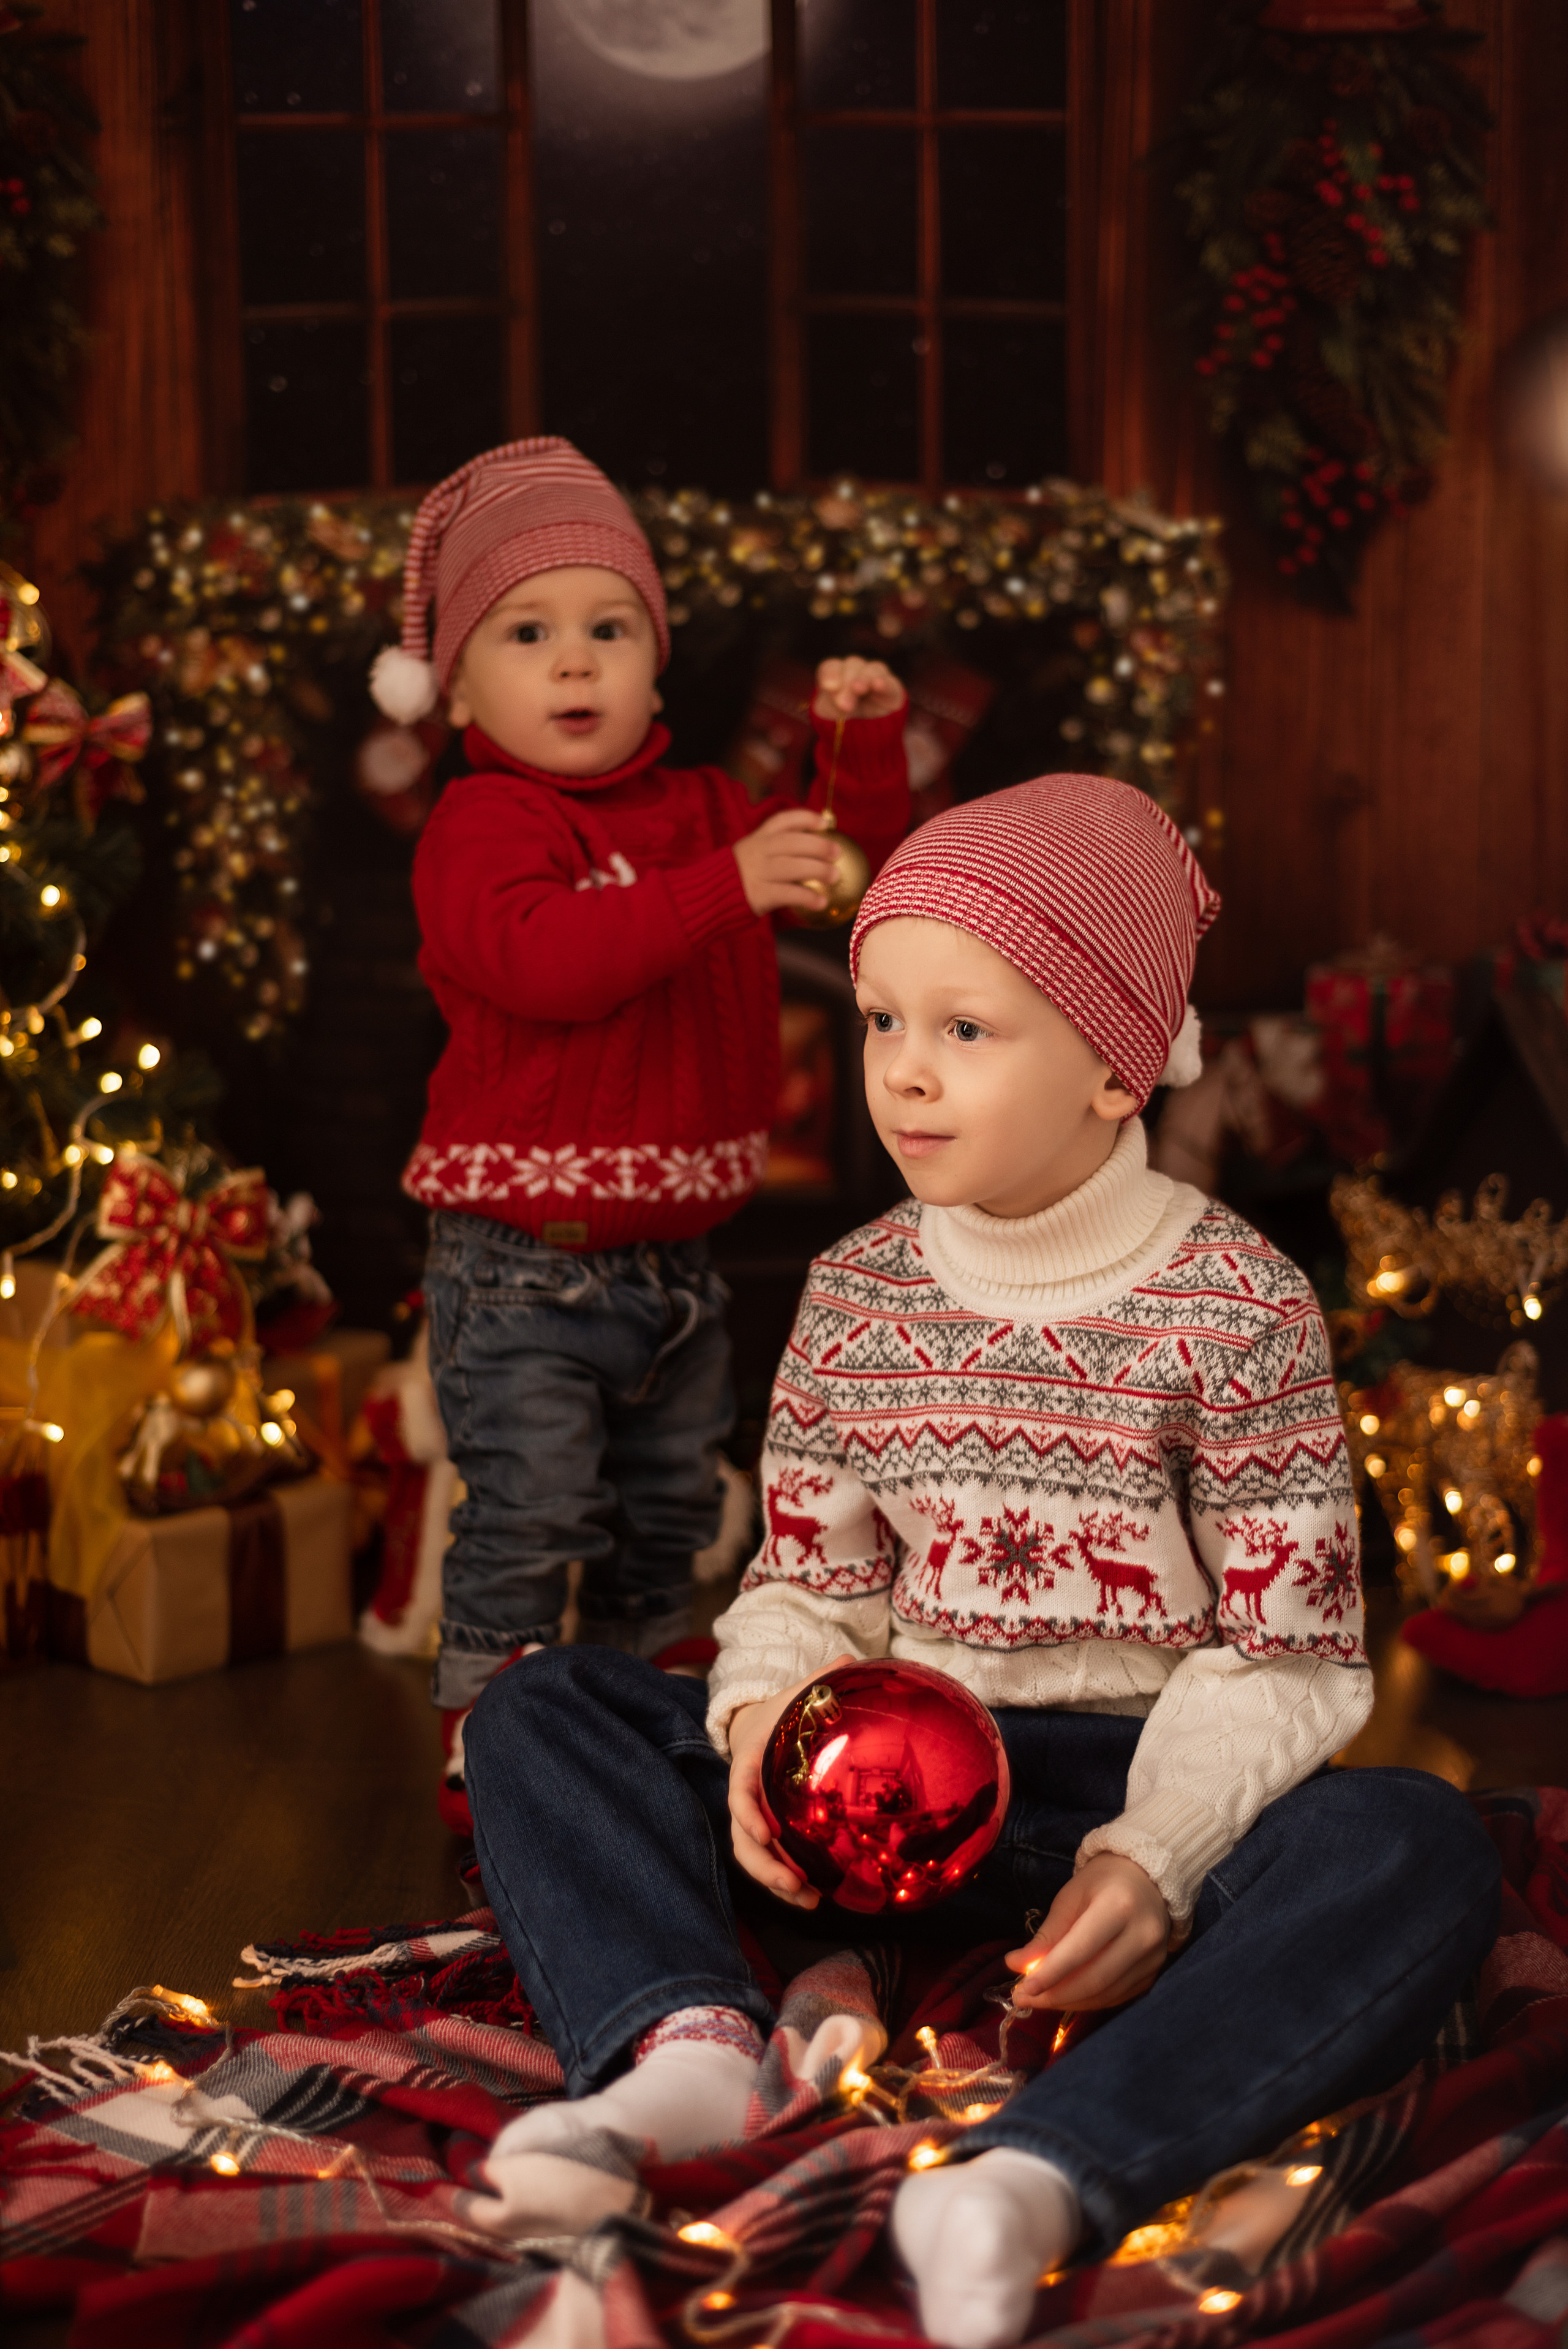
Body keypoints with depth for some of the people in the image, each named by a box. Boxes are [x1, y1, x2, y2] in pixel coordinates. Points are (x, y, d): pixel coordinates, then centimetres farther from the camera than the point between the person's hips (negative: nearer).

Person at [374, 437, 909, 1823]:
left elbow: (857, 875, 19)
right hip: (526, 1270, -7)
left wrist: (866, 746, 2)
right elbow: (544, 956, -32)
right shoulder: (482, 826, -14)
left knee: (668, 1512, 19)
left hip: (674, 1256, 7)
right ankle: (484, 1746, 10)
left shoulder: (703, 811, 9)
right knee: (526, 1519, -4)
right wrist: (727, 886, -39)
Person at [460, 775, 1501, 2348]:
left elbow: (1282, 1652, -9)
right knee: (540, 1714, -8)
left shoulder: (1234, 1304, -7)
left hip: (1133, 1782, -4)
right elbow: (807, 1581, 9)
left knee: (1414, 1848, -35)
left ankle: (1042, 2174, -53)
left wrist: (1159, 1855, -25)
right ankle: (689, 2047, -36)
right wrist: (767, 1713, -15)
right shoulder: (855, 1296, 5)